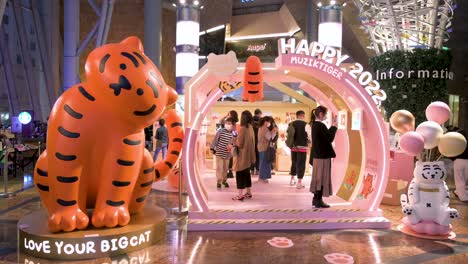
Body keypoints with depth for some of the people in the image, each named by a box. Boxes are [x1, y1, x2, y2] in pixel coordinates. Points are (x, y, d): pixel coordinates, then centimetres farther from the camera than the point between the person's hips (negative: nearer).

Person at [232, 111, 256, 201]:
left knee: (240, 174, 0)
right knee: (247, 173, 18)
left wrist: (234, 141, 2)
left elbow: (239, 143, -18)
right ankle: (248, 192, 26)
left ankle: (240, 195, 2)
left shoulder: (242, 128, -19)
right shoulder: (251, 127, 5)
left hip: (242, 155, -8)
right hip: (248, 155, 8)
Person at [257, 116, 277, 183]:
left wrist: (272, 131, 8)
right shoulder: (265, 129, -17)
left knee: (262, 162, 15)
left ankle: (261, 177, 21)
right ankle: (262, 178, 2)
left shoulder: (261, 128, 13)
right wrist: (274, 131, -9)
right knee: (264, 163, -3)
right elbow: (270, 138, -17)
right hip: (264, 148, -10)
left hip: (261, 147, 10)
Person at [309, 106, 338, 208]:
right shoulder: (321, 125, -19)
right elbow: (330, 138, -17)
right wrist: (334, 126, -8)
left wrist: (332, 126, 9)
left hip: (317, 154, 10)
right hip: (323, 155, -10)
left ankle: (316, 198, 23)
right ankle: (318, 200, 3)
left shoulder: (315, 125, 10)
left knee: (318, 177, 15)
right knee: (322, 177, -2)